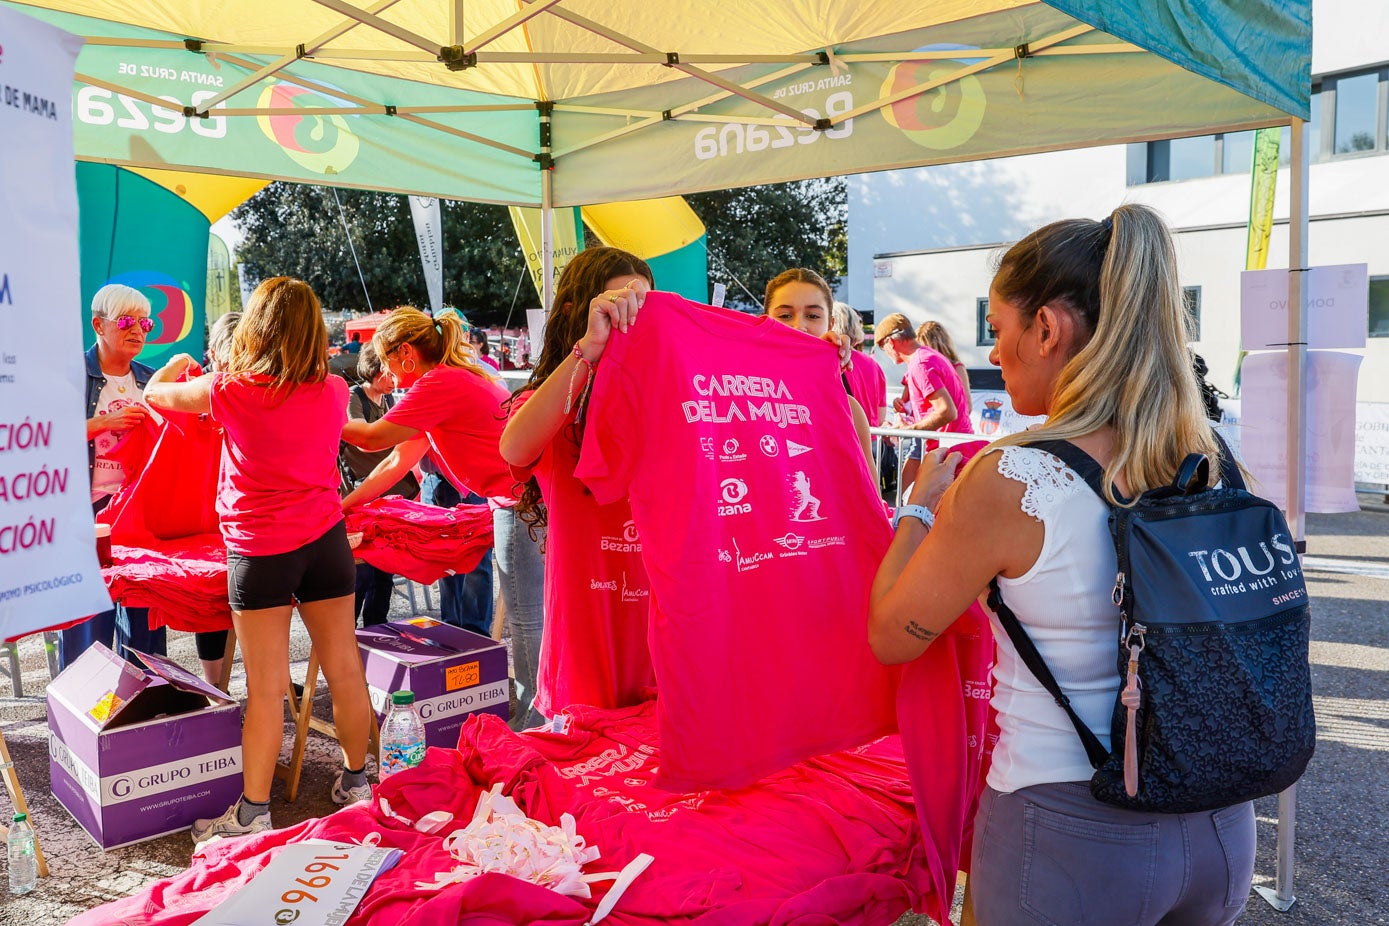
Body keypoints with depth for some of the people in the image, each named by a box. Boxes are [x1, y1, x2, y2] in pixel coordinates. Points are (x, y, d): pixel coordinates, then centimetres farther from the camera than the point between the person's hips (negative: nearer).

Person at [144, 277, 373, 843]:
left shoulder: (232, 390, -11)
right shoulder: (333, 391, -1)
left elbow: (155, 394, 5)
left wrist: (177, 363, 28)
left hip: (261, 549, -3)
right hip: (326, 538, 4)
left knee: (266, 689, 1)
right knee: (344, 670, 11)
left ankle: (253, 813, 10)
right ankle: (355, 781, 27)